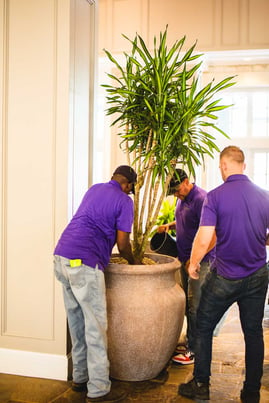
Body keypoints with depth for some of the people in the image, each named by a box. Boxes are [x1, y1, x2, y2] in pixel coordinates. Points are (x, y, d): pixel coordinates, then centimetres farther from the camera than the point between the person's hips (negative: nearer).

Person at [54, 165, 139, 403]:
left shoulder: (94, 189, 22)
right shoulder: (124, 201, 0)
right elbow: (122, 244, -2)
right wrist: (133, 262, 19)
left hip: (61, 257, 8)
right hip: (84, 263, -8)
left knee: (77, 320, 16)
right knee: (96, 326, 0)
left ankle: (80, 378, 27)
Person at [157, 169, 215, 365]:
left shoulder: (201, 199, -19)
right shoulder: (182, 200, 11)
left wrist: (193, 259, -22)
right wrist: (169, 225, 9)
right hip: (186, 259, 9)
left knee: (195, 306, -4)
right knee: (187, 303, 15)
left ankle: (195, 351, 5)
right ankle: (190, 342, 26)